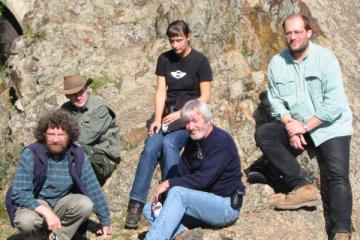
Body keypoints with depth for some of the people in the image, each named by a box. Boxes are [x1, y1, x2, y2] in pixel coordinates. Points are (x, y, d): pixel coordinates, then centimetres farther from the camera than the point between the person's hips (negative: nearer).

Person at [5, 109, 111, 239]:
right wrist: (47, 213, -33)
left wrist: (105, 222, 0)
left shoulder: (78, 156, -11)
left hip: (61, 204, 3)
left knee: (85, 204, -25)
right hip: (34, 204, -2)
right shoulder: (31, 154, -18)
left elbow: (94, 189, -5)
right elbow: (18, 193, -21)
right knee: (26, 221, -34)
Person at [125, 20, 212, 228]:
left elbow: (205, 97, -6)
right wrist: (158, 119, -12)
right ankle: (136, 204, -28)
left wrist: (180, 113, -16)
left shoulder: (200, 61, -3)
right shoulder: (165, 59, 8)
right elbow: (161, 91, 3)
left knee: (170, 143, -32)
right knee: (151, 146, -25)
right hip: (168, 113, 3)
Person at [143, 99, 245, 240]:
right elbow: (182, 174, 6)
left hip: (226, 206, -8)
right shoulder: (193, 141, 9)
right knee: (149, 210, -2)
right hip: (202, 203, 9)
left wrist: (169, 183, -20)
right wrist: (161, 194, -11)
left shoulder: (222, 141, -16)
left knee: (177, 192, -31)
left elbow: (203, 179, -24)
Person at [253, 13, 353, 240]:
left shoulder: (325, 58, -15)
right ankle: (303, 186, -16)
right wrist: (290, 125, -18)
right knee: (263, 134, -15)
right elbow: (276, 101, -1)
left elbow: (334, 105, -19)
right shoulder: (277, 63, -2)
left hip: (331, 126, -5)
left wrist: (305, 126, -21)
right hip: (296, 126, 5)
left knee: (338, 176, -20)